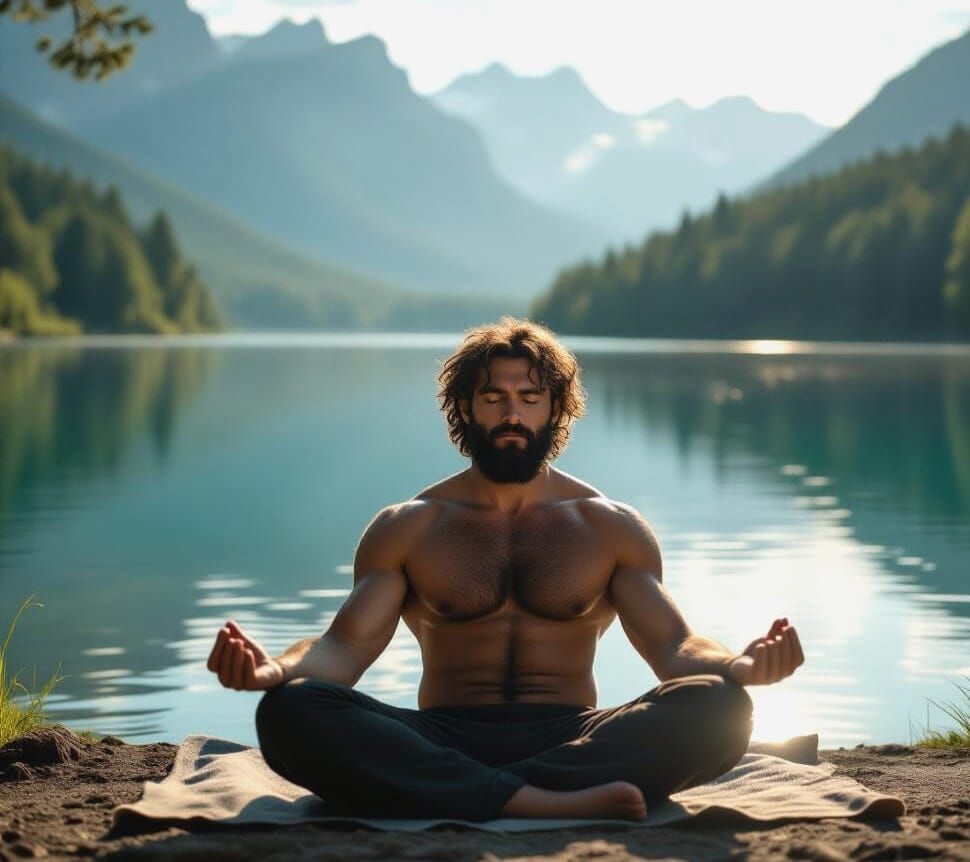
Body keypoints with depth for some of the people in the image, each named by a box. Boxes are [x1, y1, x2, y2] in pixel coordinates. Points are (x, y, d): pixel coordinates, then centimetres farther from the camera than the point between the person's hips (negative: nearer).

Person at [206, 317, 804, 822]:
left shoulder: (613, 527, 14)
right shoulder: (406, 528, 13)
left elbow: (673, 647, 5)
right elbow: (346, 646, 2)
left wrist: (742, 665, -20)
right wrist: (273, 670, -22)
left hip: (571, 737, 1)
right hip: (443, 742, 0)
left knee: (719, 705, -30)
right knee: (290, 710, -30)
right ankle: (547, 805, -40)